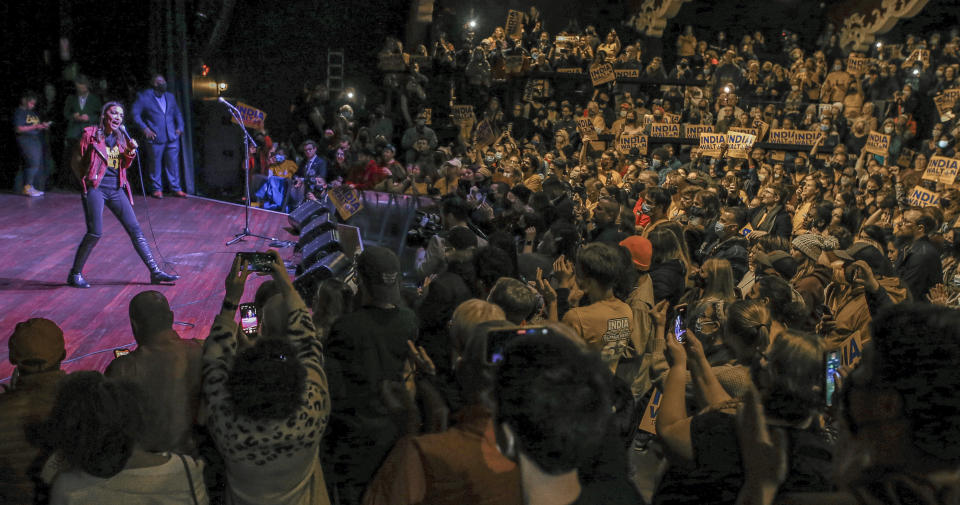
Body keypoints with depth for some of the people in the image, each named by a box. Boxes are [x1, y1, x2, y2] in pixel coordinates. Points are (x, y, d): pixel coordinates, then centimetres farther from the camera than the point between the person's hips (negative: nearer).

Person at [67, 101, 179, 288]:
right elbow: (75, 161, 2)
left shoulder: (121, 137, 13)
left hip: (116, 189, 5)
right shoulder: (91, 134, -3)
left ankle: (155, 272, 1)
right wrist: (86, 179, -2)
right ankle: (75, 274, 7)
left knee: (135, 229, 1)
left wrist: (130, 152, -1)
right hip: (95, 189, -5)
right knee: (94, 232, -10)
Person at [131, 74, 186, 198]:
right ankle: (156, 189, 13)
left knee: (173, 164, 4)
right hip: (155, 137, -4)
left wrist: (180, 127, 9)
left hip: (172, 137, 4)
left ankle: (175, 188, 11)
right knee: (155, 164, 3)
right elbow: (134, 113, -2)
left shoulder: (170, 97, 17)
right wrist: (144, 128, -10)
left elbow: (177, 113, 24)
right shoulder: (144, 97, 1)